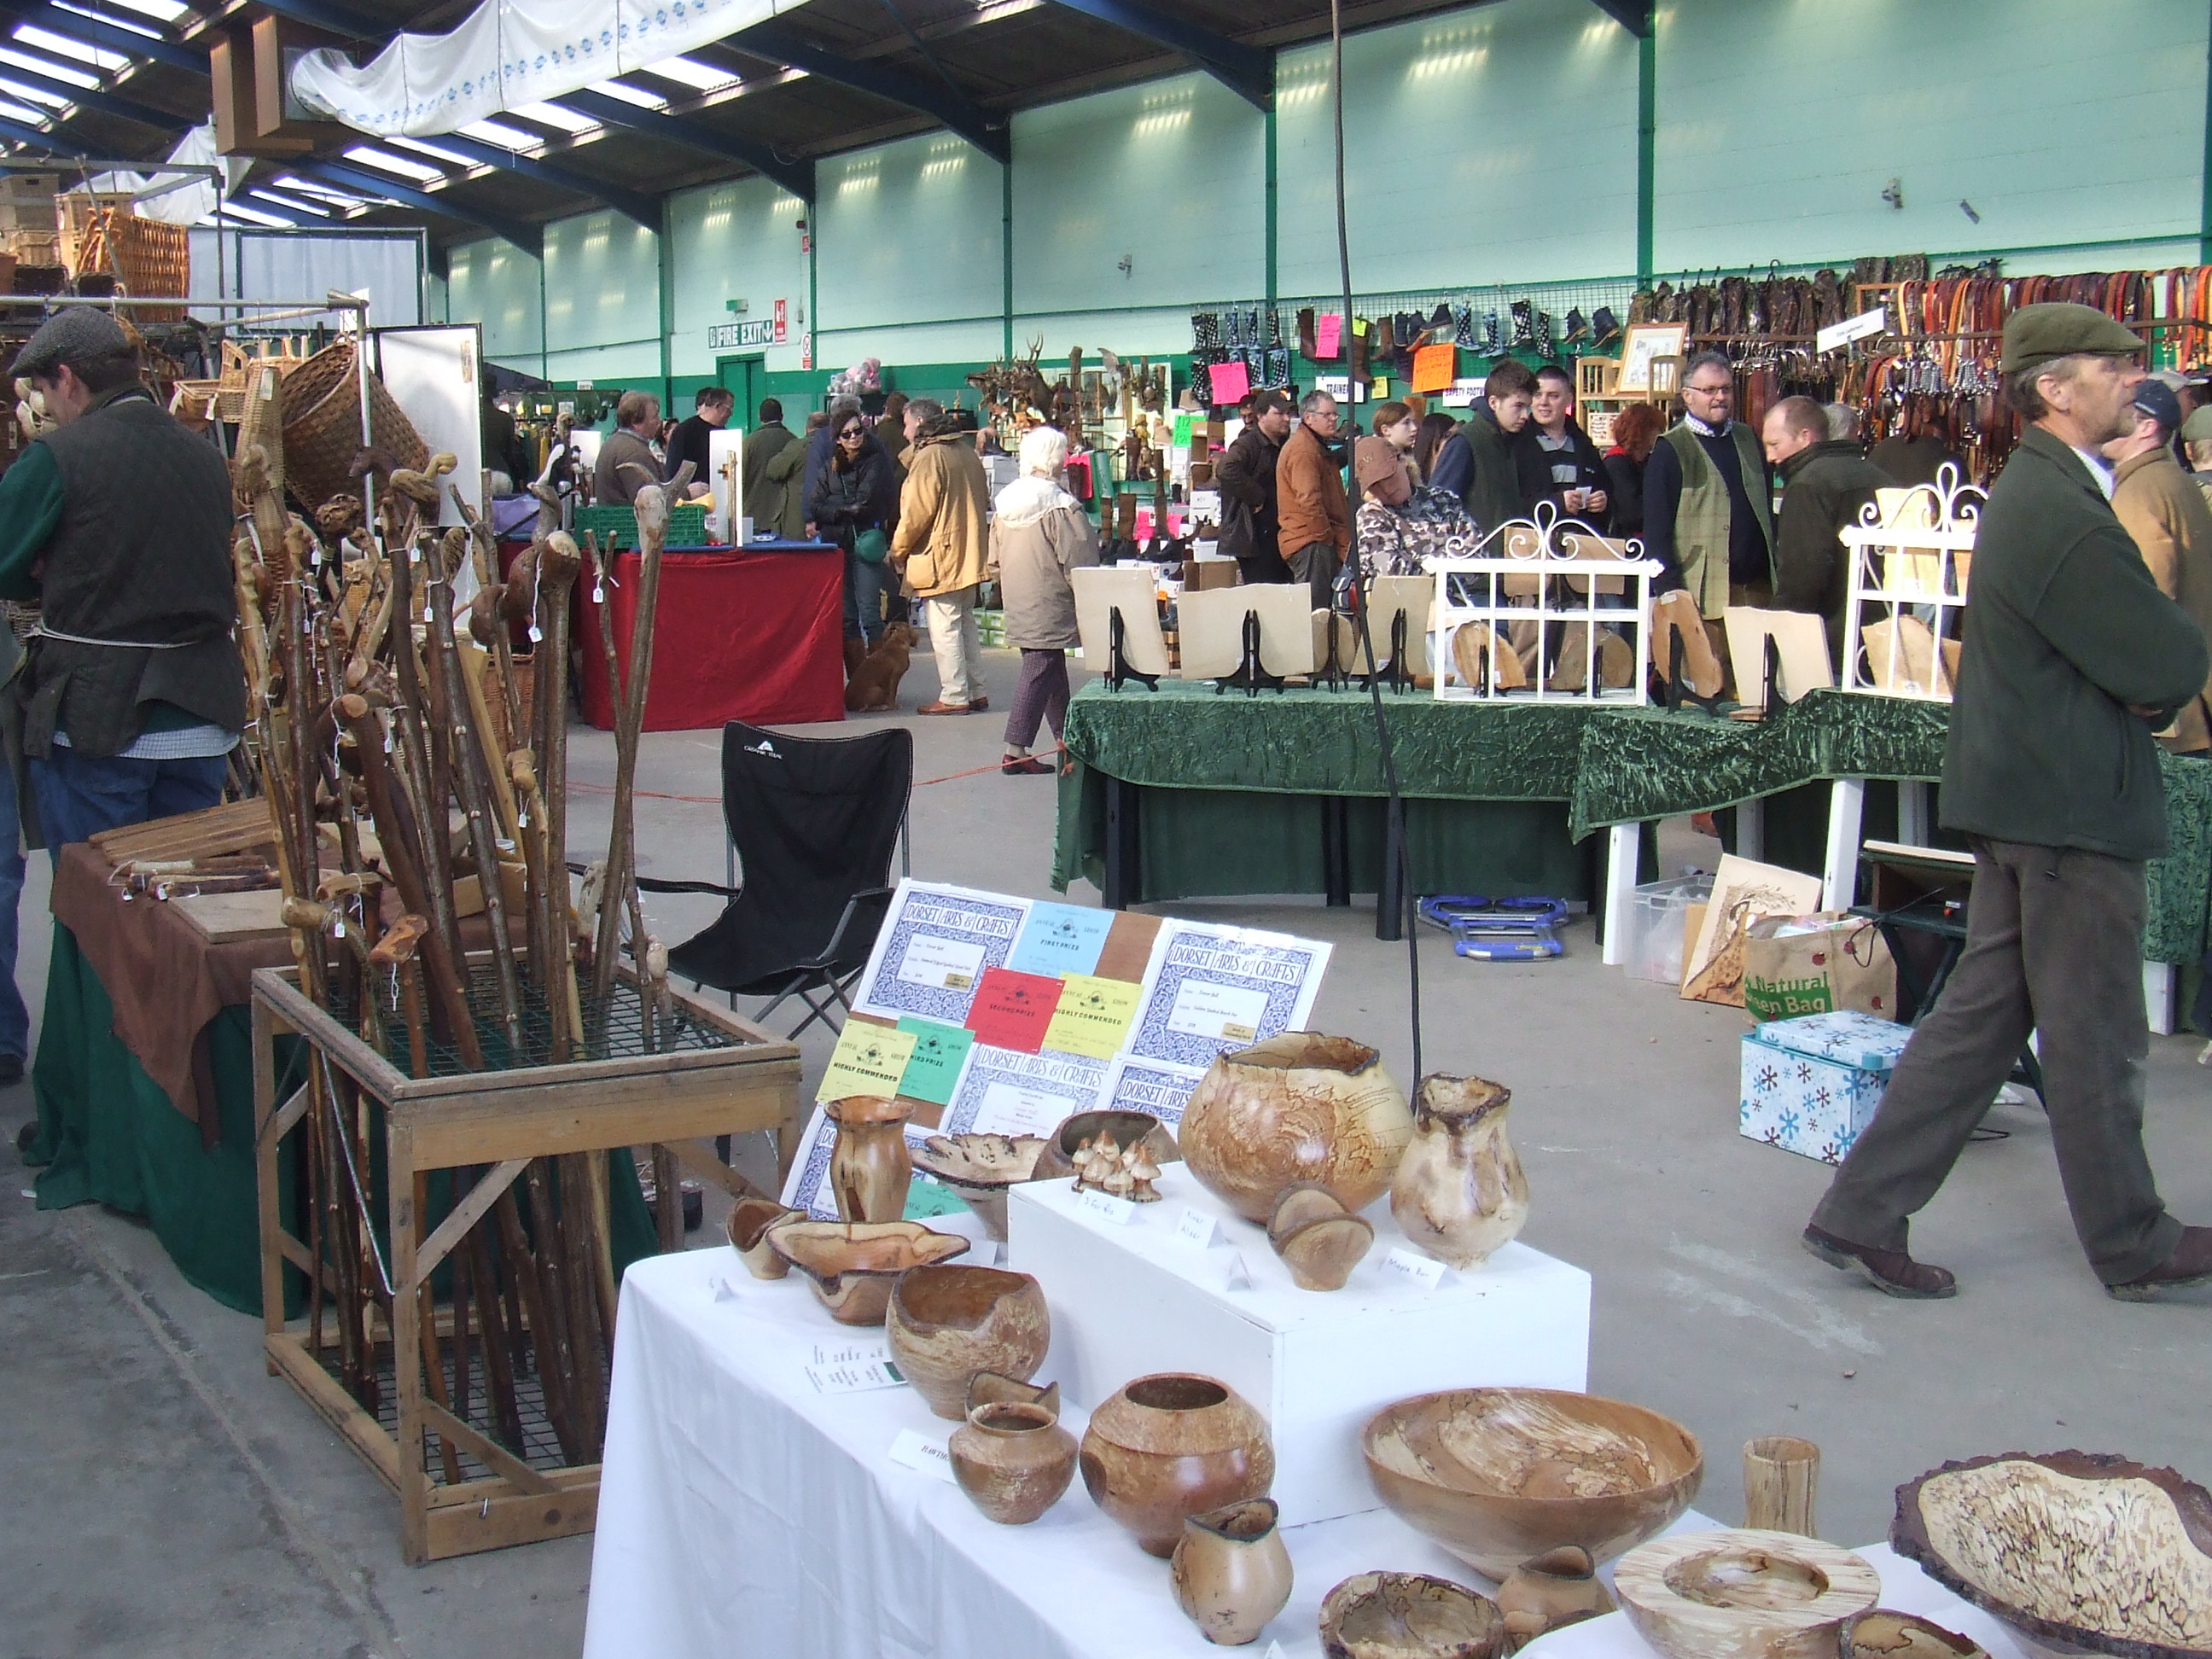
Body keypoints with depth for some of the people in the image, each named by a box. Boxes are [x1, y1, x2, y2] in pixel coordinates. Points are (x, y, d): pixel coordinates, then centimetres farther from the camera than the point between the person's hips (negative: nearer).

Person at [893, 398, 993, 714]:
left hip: (940, 557, -9)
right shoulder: (967, 451, 11)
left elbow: (916, 513, -16)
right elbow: (983, 500, 20)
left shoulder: (928, 457, -14)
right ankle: (976, 692, 19)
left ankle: (954, 696, -2)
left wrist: (898, 551, -3)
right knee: (965, 623, 15)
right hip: (970, 555, 9)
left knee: (945, 629, -3)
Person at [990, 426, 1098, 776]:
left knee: (1053, 671, 18)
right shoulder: (1061, 506, -17)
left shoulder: (1004, 502, 7)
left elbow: (995, 559, 14)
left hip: (1018, 604, 8)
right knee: (1041, 672, -4)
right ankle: (1016, 751, -6)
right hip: (1049, 606, -8)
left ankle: (1066, 739, 27)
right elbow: (1079, 563, -17)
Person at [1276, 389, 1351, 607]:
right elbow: (1308, 499, -21)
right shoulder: (1302, 449, -12)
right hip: (1311, 542, -11)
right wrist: (1325, 536, -15)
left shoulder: (1318, 448, 23)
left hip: (1320, 541, 11)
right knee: (1313, 611, -13)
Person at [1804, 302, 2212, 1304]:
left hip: (2023, 796, 10)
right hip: (2071, 806, -10)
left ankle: (1861, 1214, 15)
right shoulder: (2061, 511, -21)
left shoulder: (2037, 488, 13)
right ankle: (2132, 1248, 22)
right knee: (2094, 1041, 5)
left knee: (1983, 1014, 13)